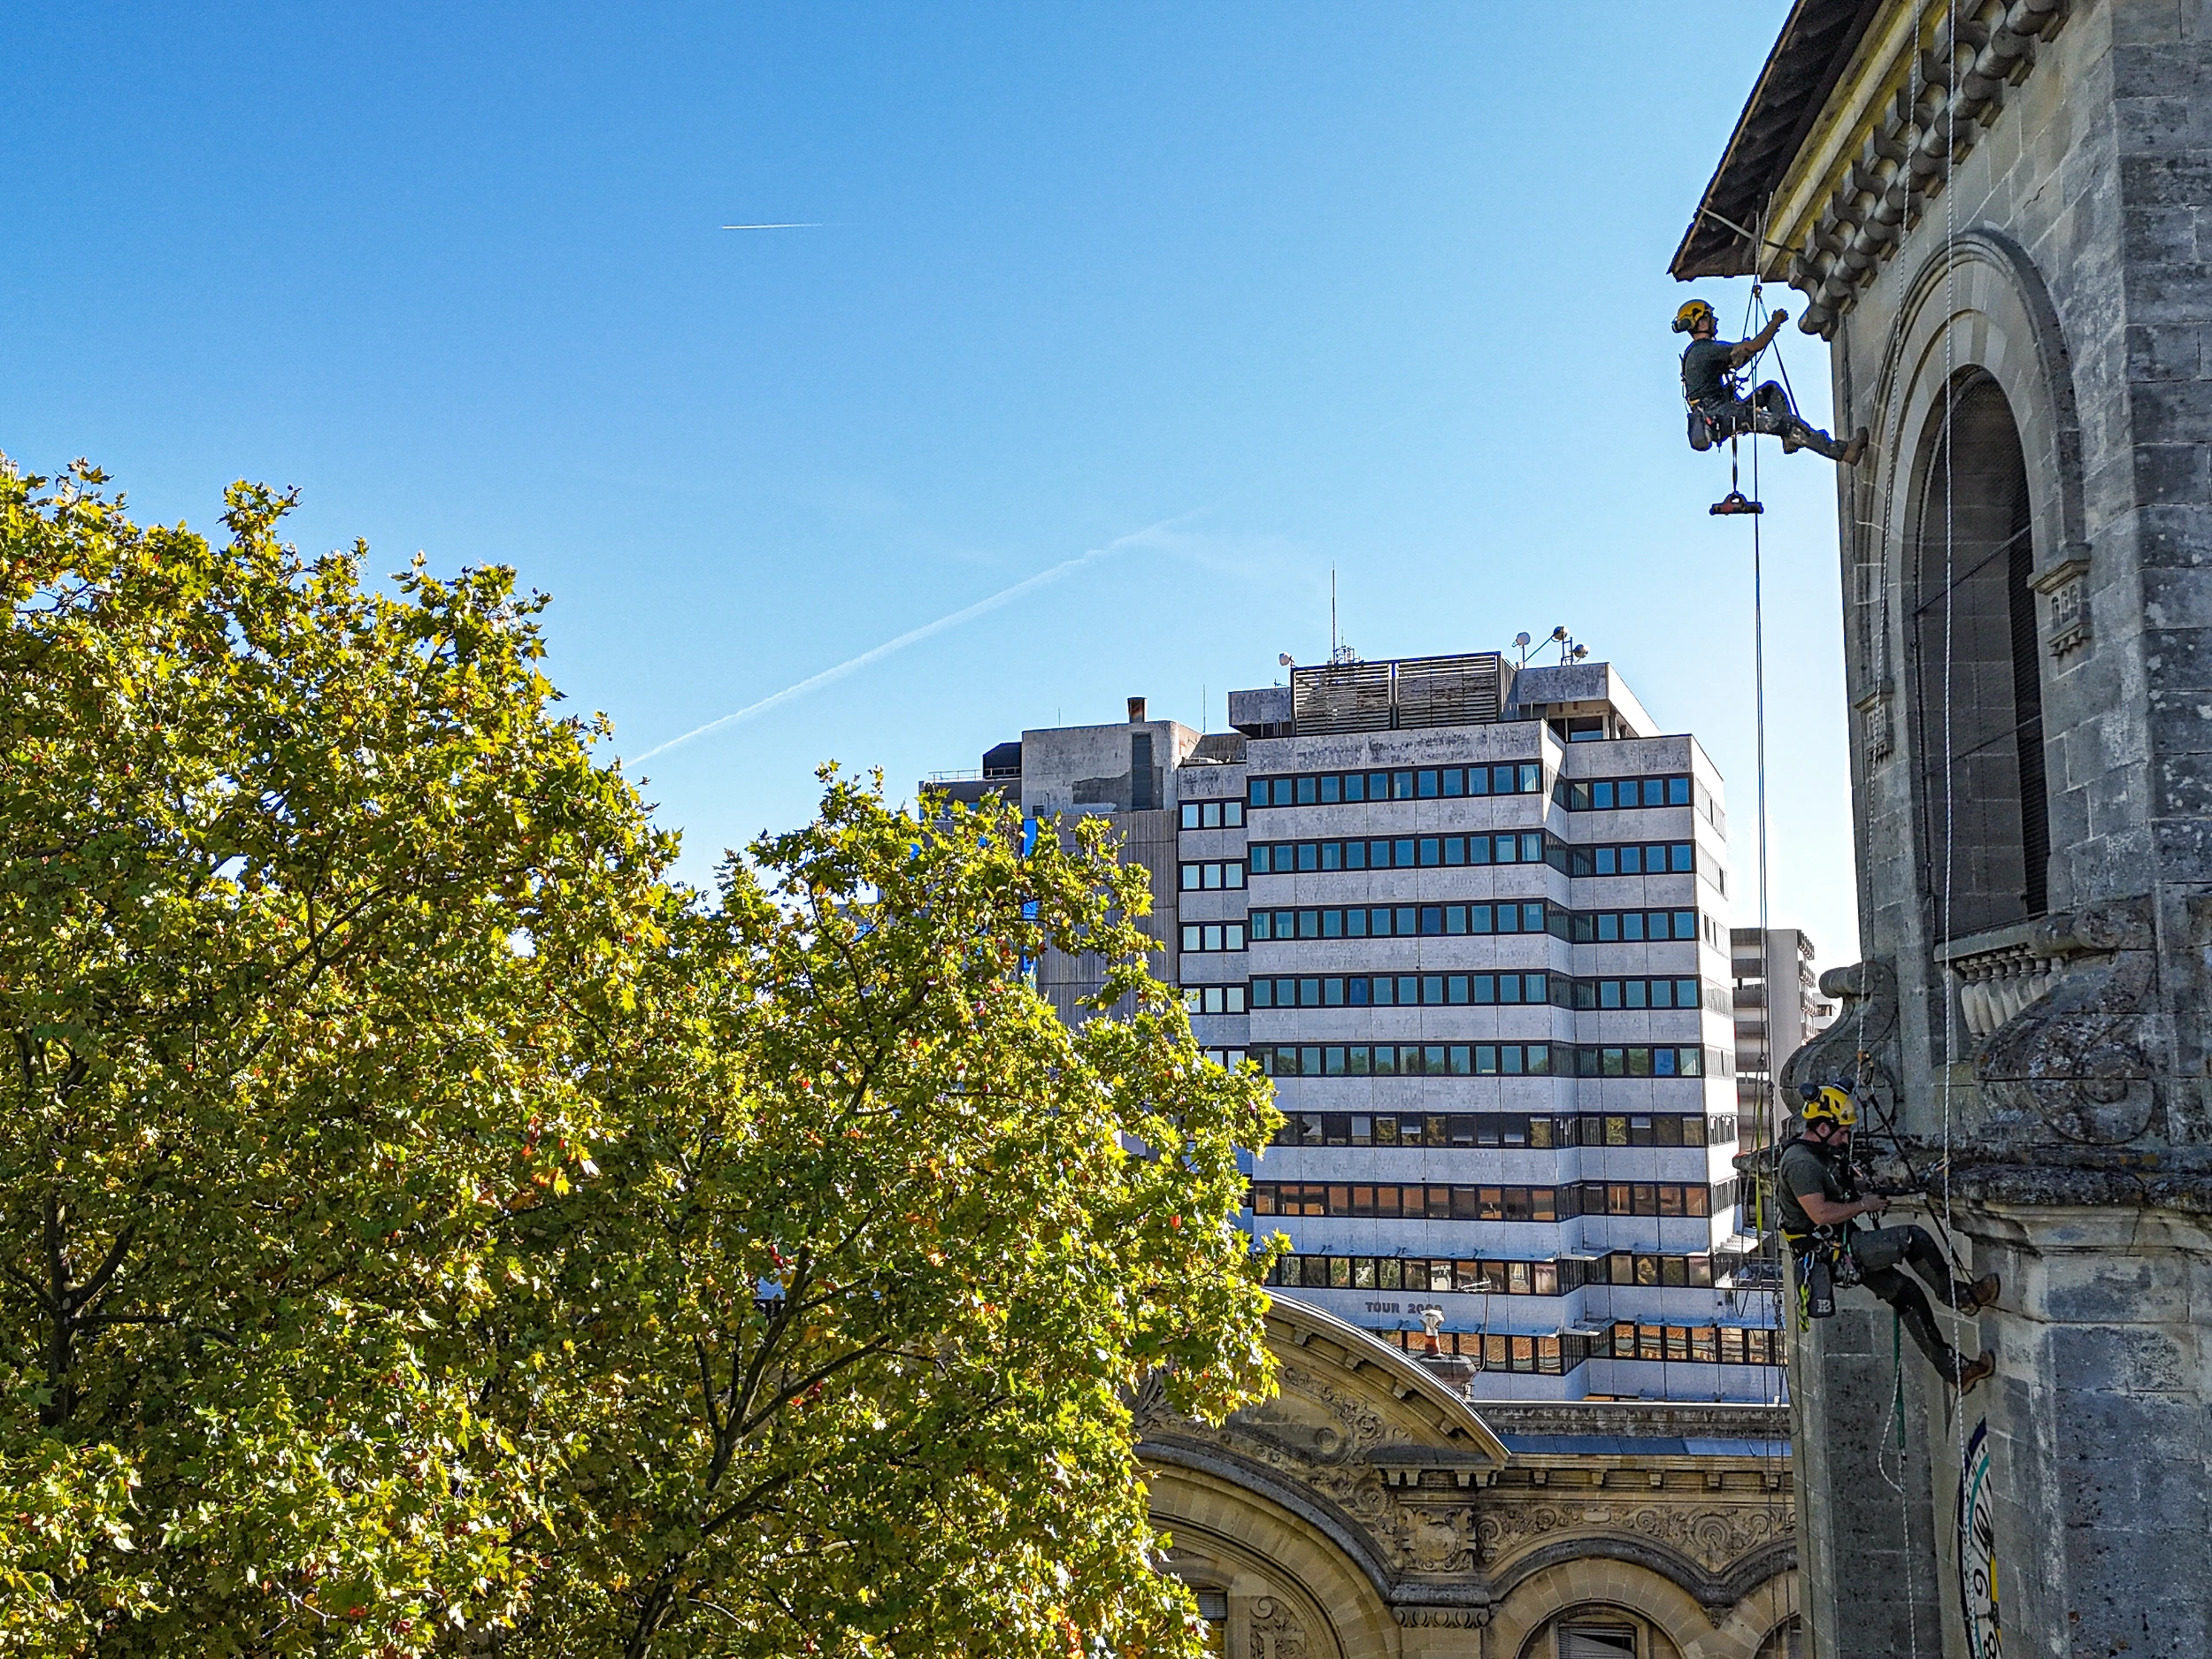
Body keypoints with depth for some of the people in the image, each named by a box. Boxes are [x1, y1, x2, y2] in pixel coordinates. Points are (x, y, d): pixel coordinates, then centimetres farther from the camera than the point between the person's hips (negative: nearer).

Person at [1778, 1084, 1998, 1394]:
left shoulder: (1819, 1154, 15)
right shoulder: (1801, 1162, -20)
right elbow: (1820, 1213, -28)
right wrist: (1864, 1205, -16)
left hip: (1844, 1247, 11)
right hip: (1831, 1252, -11)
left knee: (1906, 1292, 7)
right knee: (1914, 1238, -14)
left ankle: (1953, 1367, 13)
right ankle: (1962, 1296, 4)